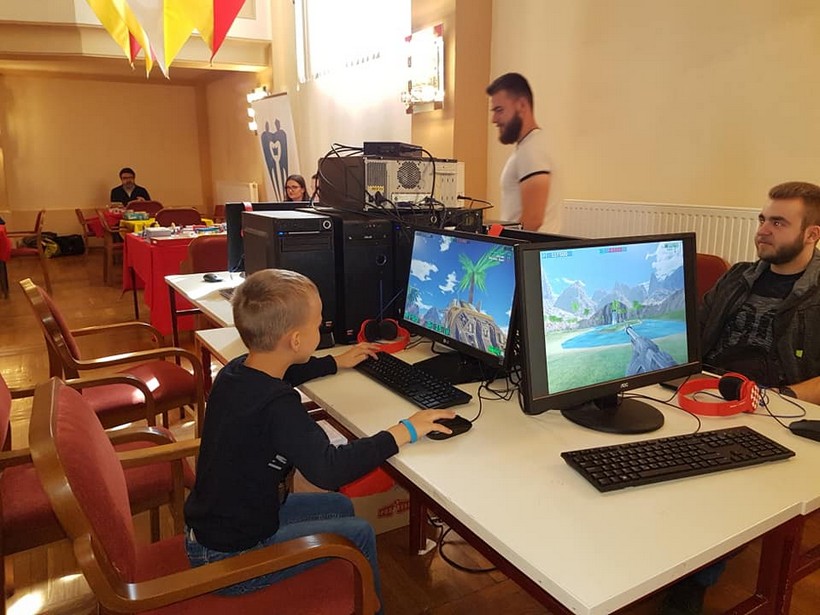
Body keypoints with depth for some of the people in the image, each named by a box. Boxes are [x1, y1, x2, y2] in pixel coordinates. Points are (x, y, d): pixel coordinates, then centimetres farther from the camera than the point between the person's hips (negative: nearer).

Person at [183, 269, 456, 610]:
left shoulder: (236, 371, -5)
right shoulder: (277, 406, -32)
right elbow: (329, 470, -40)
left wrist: (337, 362, 26)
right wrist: (403, 432, -31)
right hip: (230, 558, -8)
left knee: (339, 506, 19)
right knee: (359, 533, 4)